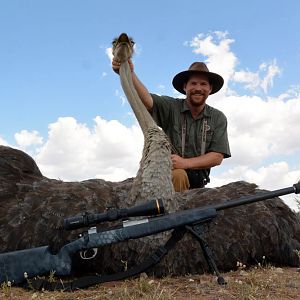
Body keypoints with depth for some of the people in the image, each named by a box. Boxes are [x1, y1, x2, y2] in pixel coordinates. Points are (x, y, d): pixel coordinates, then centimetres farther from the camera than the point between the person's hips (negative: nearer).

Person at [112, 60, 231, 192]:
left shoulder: (218, 118, 1)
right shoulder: (171, 106, -6)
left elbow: (218, 157, -7)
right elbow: (146, 100, -26)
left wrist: (185, 163, -22)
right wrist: (130, 74, -45)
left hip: (197, 184, 3)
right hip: (167, 175, -3)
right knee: (178, 175, -32)